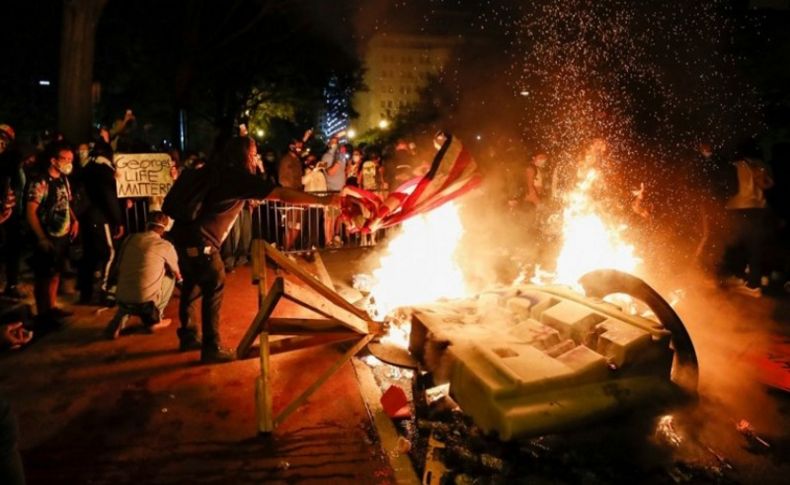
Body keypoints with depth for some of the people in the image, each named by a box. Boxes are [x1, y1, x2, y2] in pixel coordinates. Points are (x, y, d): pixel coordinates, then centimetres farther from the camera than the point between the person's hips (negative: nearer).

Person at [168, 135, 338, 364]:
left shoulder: (216, 169, 14)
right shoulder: (240, 176, -12)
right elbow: (282, 194, -17)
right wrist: (322, 200, -15)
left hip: (184, 233, 9)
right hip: (198, 240, -9)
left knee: (193, 285, 20)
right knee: (214, 287, -2)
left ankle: (188, 337, 34)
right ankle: (211, 347, 5)